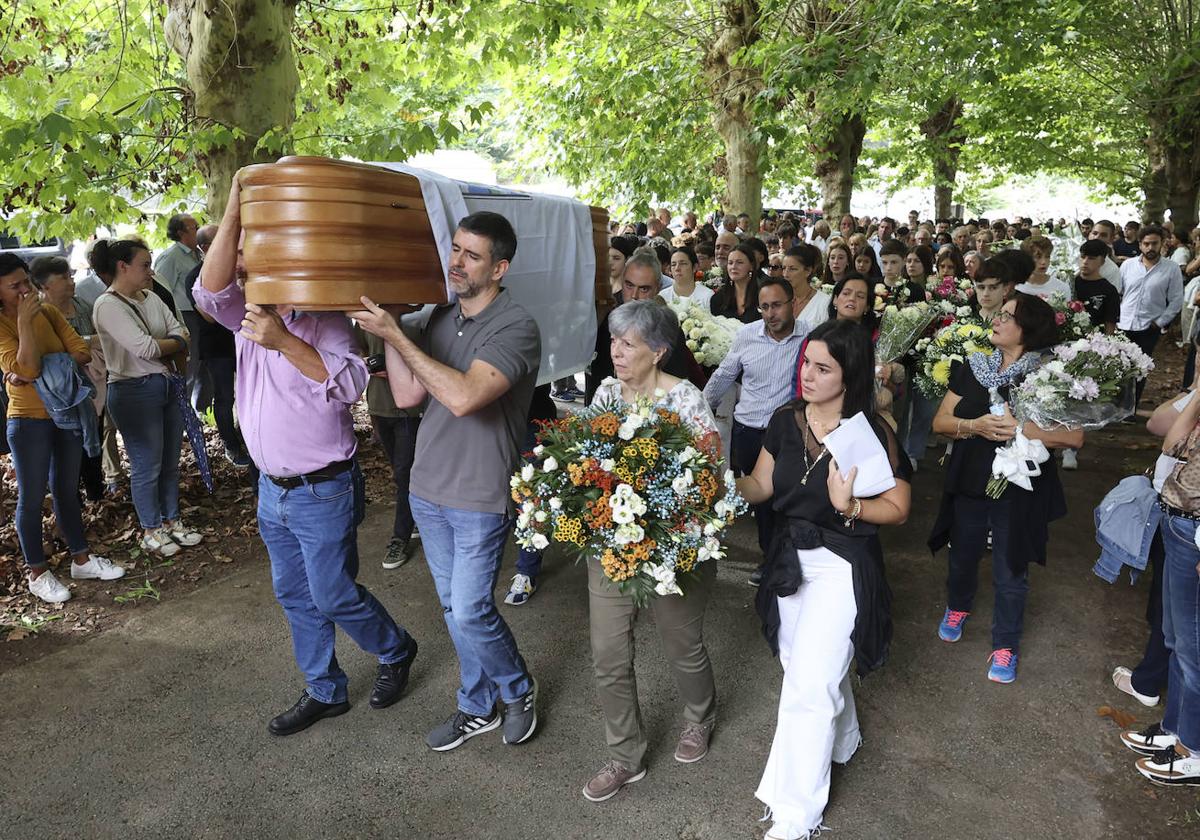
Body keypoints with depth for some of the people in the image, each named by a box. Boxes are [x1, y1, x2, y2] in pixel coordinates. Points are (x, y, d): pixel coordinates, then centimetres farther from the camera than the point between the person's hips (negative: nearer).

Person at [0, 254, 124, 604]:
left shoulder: (48, 311, 3)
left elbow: (81, 351, -5)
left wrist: (42, 370, -15)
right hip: (29, 421, -5)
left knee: (66, 490, 16)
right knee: (32, 498, 5)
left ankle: (81, 559, 27)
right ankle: (37, 572, 19)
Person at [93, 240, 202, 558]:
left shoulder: (151, 298, 12)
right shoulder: (108, 305, -12)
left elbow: (180, 333, 5)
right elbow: (145, 347, -20)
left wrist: (162, 348, -11)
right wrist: (175, 343, -4)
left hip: (169, 385, 7)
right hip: (135, 391, -7)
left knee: (170, 461, 14)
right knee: (147, 466, 2)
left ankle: (171, 520, 29)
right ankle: (151, 531, 18)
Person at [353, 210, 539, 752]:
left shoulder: (515, 327, -18)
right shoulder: (441, 317, 5)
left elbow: (463, 396, -31)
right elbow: (406, 395, 2)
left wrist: (396, 335, -26)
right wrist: (387, 328, -6)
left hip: (481, 497, -7)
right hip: (428, 488, 7)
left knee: (469, 612, -2)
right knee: (454, 607, 16)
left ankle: (519, 689, 28)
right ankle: (478, 708, 35)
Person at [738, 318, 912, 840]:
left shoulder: (871, 433, -16)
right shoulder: (785, 421, -3)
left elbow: (898, 509, -11)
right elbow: (762, 486, 2)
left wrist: (849, 506, -28)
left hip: (843, 566, -5)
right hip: (790, 560, 6)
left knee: (808, 685, -6)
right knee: (812, 669, 23)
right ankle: (841, 739, 53)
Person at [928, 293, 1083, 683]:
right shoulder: (972, 367, -1)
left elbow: (1075, 435, -19)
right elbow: (940, 421, -3)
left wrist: (1019, 428, -27)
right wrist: (974, 426, -21)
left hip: (1018, 490, -3)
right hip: (968, 484, 4)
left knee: (1010, 573, 9)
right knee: (962, 556, 22)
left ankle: (1005, 646, 29)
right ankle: (957, 607, 51)